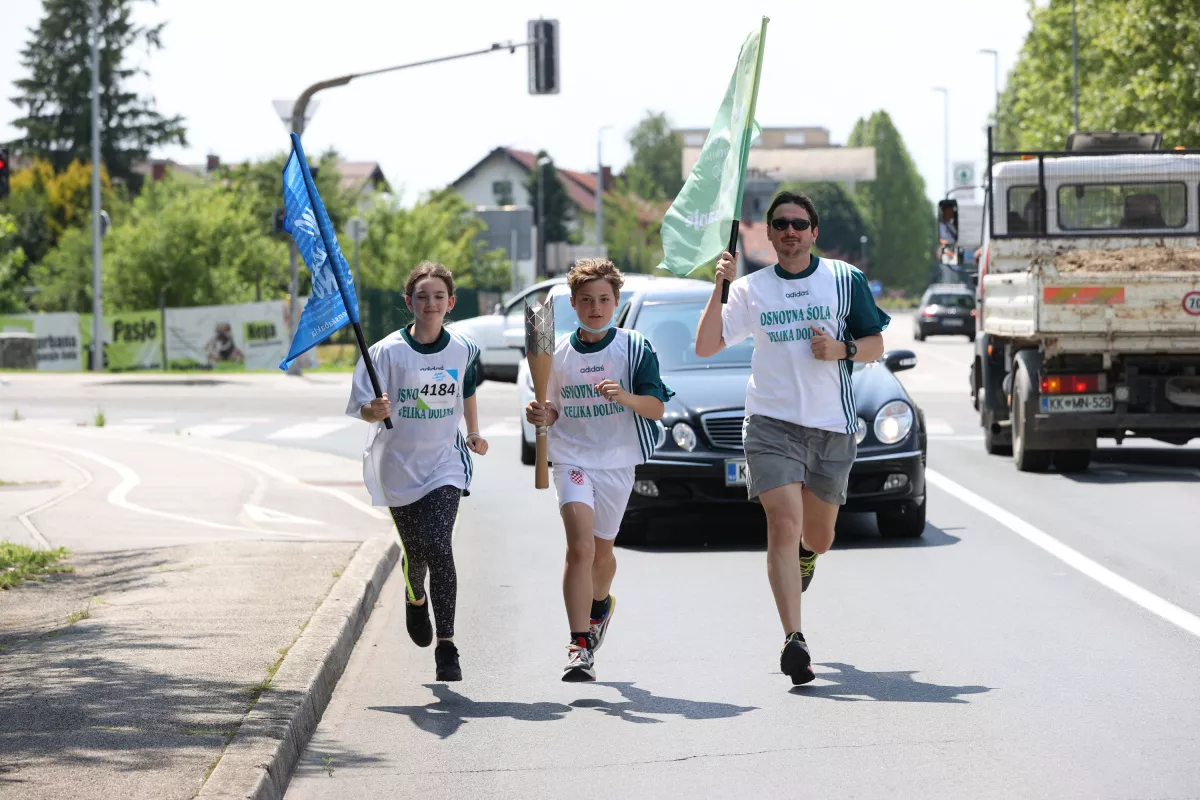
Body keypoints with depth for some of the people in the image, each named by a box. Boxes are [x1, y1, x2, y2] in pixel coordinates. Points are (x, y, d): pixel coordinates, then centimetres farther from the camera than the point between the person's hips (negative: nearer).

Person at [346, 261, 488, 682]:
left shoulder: (463, 350, 0)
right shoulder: (387, 352, -9)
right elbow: (364, 408, -10)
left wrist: (474, 433, 26)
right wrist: (376, 410, -32)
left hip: (444, 462, 0)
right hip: (399, 465, 0)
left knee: (438, 546, -15)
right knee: (415, 549, 9)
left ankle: (447, 647, -15)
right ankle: (416, 600, 47)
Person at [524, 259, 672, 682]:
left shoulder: (634, 348, -4)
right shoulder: (557, 353, 3)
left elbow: (656, 408, -9)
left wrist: (626, 398, -28)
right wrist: (542, 414, -8)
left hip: (617, 461, 0)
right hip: (572, 457, 0)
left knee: (601, 550, 14)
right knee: (579, 546, -17)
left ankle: (600, 603, 49)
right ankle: (579, 646, -20)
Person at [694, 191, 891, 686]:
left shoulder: (846, 279, 5)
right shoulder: (751, 289, 7)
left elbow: (875, 345, 9)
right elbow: (705, 347, 3)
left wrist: (843, 350, -12)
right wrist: (720, 287, -7)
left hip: (833, 427, 1)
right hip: (771, 422, -1)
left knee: (817, 538, 13)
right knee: (783, 525, -18)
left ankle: (804, 554, 52)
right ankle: (794, 640, -22)